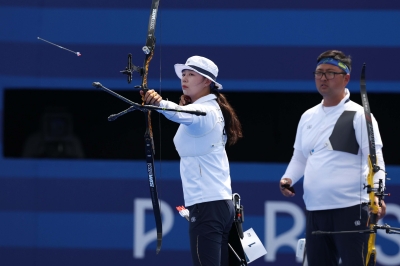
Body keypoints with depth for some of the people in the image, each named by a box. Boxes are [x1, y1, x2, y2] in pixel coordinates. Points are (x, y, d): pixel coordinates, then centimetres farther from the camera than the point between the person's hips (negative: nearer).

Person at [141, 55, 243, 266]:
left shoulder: (204, 111, -14)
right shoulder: (212, 110, 18)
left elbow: (181, 114, -35)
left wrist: (159, 103, -54)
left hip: (206, 205, -10)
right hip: (221, 203, 10)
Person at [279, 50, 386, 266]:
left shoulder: (359, 115, -3)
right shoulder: (308, 117, 17)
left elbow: (375, 159, -10)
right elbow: (299, 158, 26)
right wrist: (288, 178, 5)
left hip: (350, 208, -7)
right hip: (314, 210, 7)